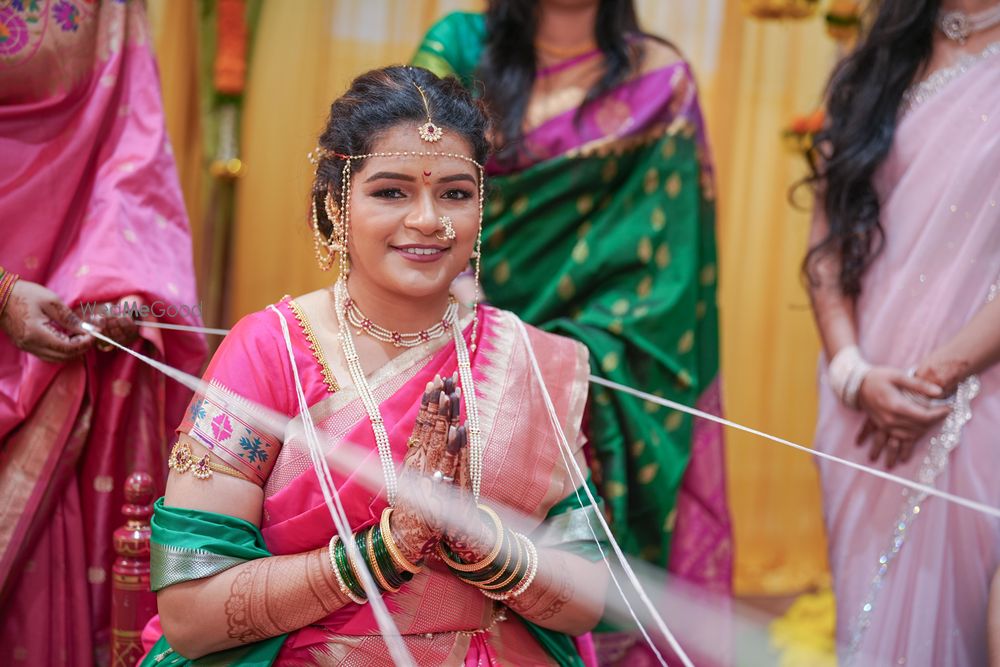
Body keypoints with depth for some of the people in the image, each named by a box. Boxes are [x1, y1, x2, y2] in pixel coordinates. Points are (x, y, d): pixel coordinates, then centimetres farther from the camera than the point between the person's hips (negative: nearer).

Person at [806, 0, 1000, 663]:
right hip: (867, 408, 4)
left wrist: (938, 376, -13)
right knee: (873, 608, 9)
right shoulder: (877, 68, 12)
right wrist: (853, 374, -5)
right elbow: (829, 237, 8)